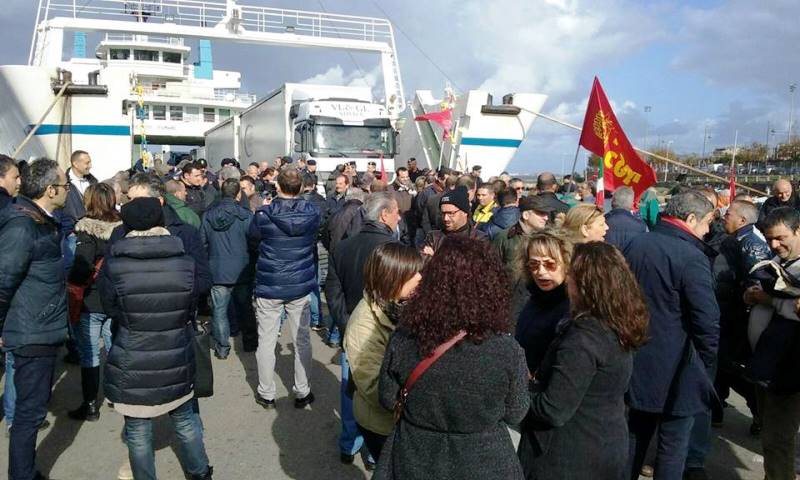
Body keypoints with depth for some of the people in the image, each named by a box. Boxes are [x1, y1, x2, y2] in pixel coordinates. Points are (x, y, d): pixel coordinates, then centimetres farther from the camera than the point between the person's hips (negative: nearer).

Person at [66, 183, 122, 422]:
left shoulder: (87, 230, -15)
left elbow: (82, 266, -22)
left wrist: (73, 284, -8)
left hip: (91, 301, -4)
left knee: (89, 354, 6)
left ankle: (90, 406, 13)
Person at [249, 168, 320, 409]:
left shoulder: (263, 214, -15)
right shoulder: (312, 213, -8)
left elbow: (253, 235, 6)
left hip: (269, 287, -2)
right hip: (301, 285, 2)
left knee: (266, 341, 11)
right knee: (302, 340, 13)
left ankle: (266, 394, 22)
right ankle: (302, 392, 22)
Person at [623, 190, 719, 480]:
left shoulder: (636, 245, 2)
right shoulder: (691, 257, -20)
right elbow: (708, 321, -20)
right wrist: (706, 365, -4)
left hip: (637, 360, 7)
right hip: (676, 368, -7)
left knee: (636, 433, 22)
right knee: (673, 445, 8)